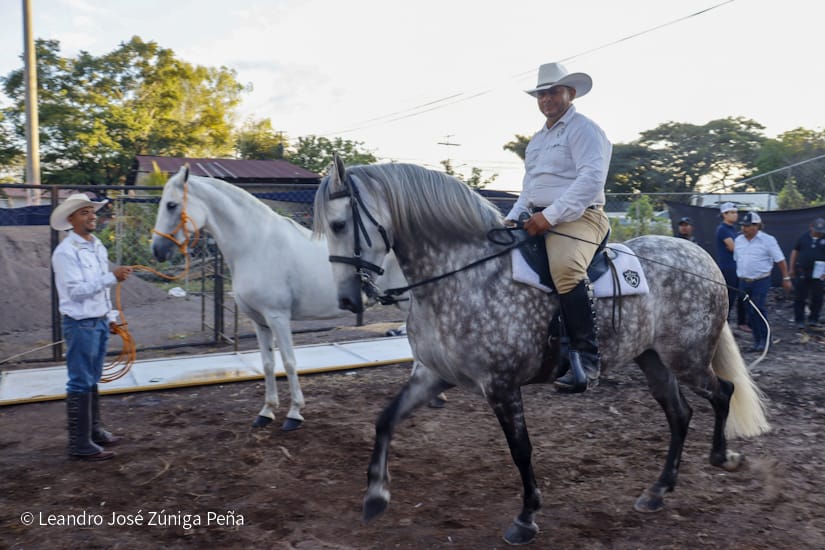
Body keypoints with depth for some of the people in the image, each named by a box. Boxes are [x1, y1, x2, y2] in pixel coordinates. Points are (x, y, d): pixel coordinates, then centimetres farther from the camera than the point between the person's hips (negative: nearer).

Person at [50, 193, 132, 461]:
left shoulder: (98, 246, 11)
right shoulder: (66, 251, -15)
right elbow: (76, 290, -22)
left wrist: (111, 316, 18)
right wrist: (112, 276, -27)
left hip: (100, 323, 8)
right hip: (80, 325, -8)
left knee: (92, 380, 17)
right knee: (80, 384, -3)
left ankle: (94, 428, 29)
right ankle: (80, 444, 2)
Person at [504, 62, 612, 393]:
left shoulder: (584, 129, -2)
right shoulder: (537, 139, 25)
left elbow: (591, 178, -17)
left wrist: (550, 215, -23)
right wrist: (513, 216, 11)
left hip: (578, 217, -9)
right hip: (538, 219, 10)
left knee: (565, 269, -37)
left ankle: (586, 359, -32)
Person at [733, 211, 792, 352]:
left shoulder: (768, 240, -6)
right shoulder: (739, 240, 9)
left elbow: (780, 260, -3)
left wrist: (786, 278, -3)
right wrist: (739, 277, 18)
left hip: (761, 282, -5)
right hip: (744, 282, 5)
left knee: (758, 310, -12)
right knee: (750, 312, 8)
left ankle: (764, 340, 0)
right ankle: (757, 341, 17)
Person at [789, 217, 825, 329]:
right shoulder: (803, 237, 5)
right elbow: (795, 251, 10)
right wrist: (791, 268, 7)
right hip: (801, 273, 0)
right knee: (800, 298, 3)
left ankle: (813, 319, 20)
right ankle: (799, 320, 10)